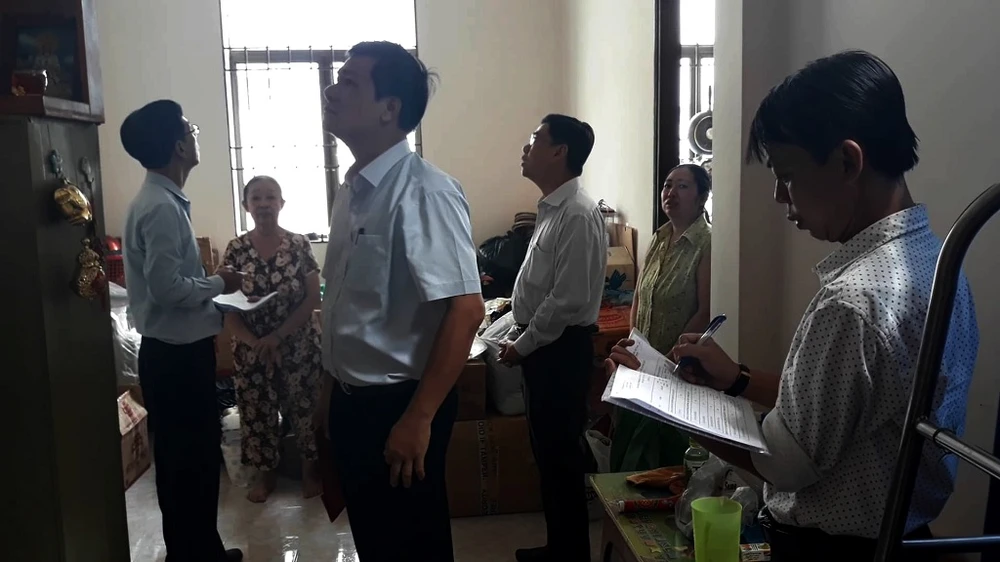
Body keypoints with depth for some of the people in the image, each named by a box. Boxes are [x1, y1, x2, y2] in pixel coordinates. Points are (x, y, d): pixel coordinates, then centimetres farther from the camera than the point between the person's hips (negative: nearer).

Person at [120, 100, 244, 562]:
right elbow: (167, 287, -25)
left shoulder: (163, 201, 11)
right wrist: (219, 283, -11)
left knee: (191, 454, 18)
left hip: (180, 348, 10)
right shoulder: (161, 208, -20)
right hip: (176, 354, -10)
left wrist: (211, 286, 9)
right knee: (190, 457, 2)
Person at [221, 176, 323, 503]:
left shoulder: (299, 245, -6)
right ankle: (266, 473, 30)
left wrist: (278, 336, -17)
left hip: (298, 347, -1)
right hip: (251, 350, 2)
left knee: (304, 408, 7)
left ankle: (310, 470, 27)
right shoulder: (236, 250, -2)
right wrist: (254, 343, -17)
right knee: (256, 412, 11)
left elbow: (313, 299, -9)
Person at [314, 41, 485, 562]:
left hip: (398, 403, -8)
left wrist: (418, 418, -23)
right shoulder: (352, 189, 6)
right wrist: (332, 390, 19)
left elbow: (466, 309, -25)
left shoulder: (424, 191, -20)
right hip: (352, 399, 8)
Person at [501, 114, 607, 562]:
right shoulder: (552, 208, 11)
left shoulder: (578, 214, -20)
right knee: (547, 449, 17)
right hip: (543, 345, 10)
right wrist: (518, 334, 15)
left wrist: (522, 347, -15)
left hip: (561, 349, -10)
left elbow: (568, 301, -24)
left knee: (561, 453, 2)